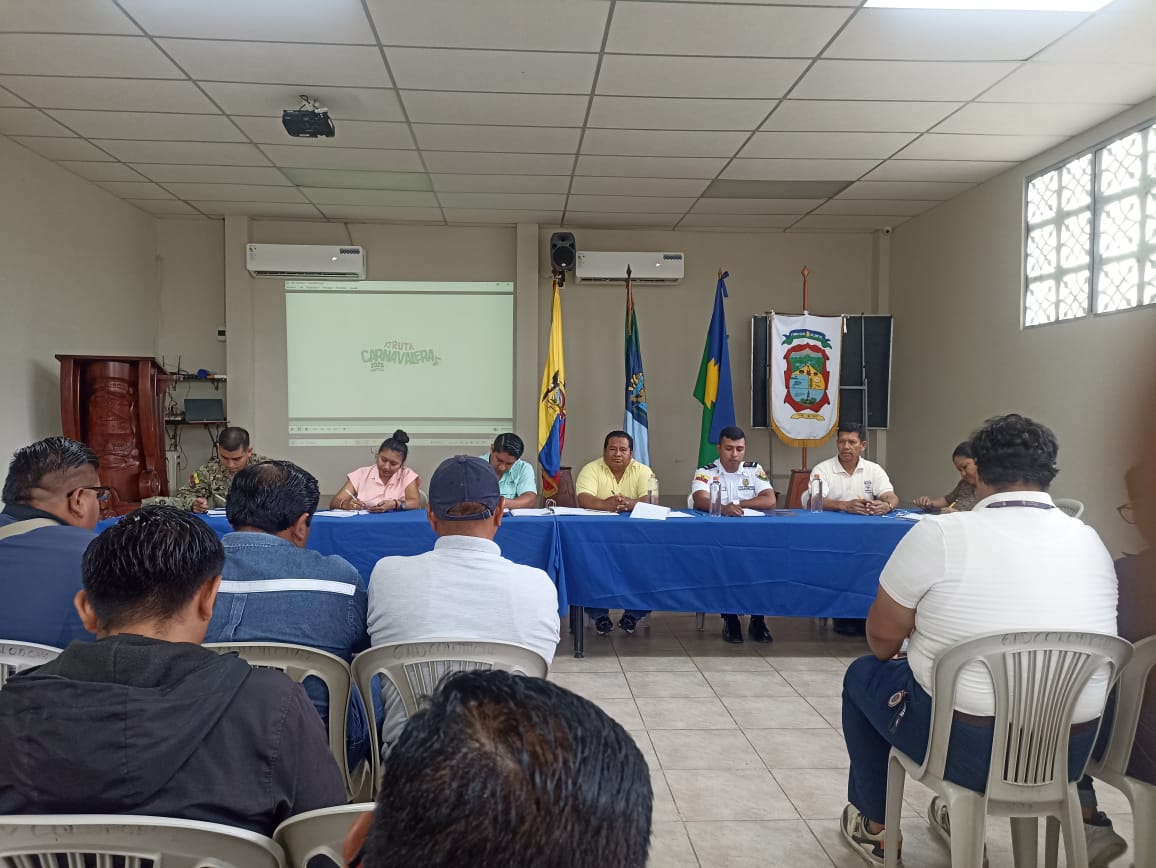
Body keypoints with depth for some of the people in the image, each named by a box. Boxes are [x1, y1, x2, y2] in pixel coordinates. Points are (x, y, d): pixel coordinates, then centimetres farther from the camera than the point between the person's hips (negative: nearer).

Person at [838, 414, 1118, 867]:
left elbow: (881, 638, -6)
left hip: (964, 745, -5)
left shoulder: (939, 534, -15)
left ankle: (873, 827, 34)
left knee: (863, 676, 23)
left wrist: (897, 652, 18)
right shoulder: (1091, 542, 2)